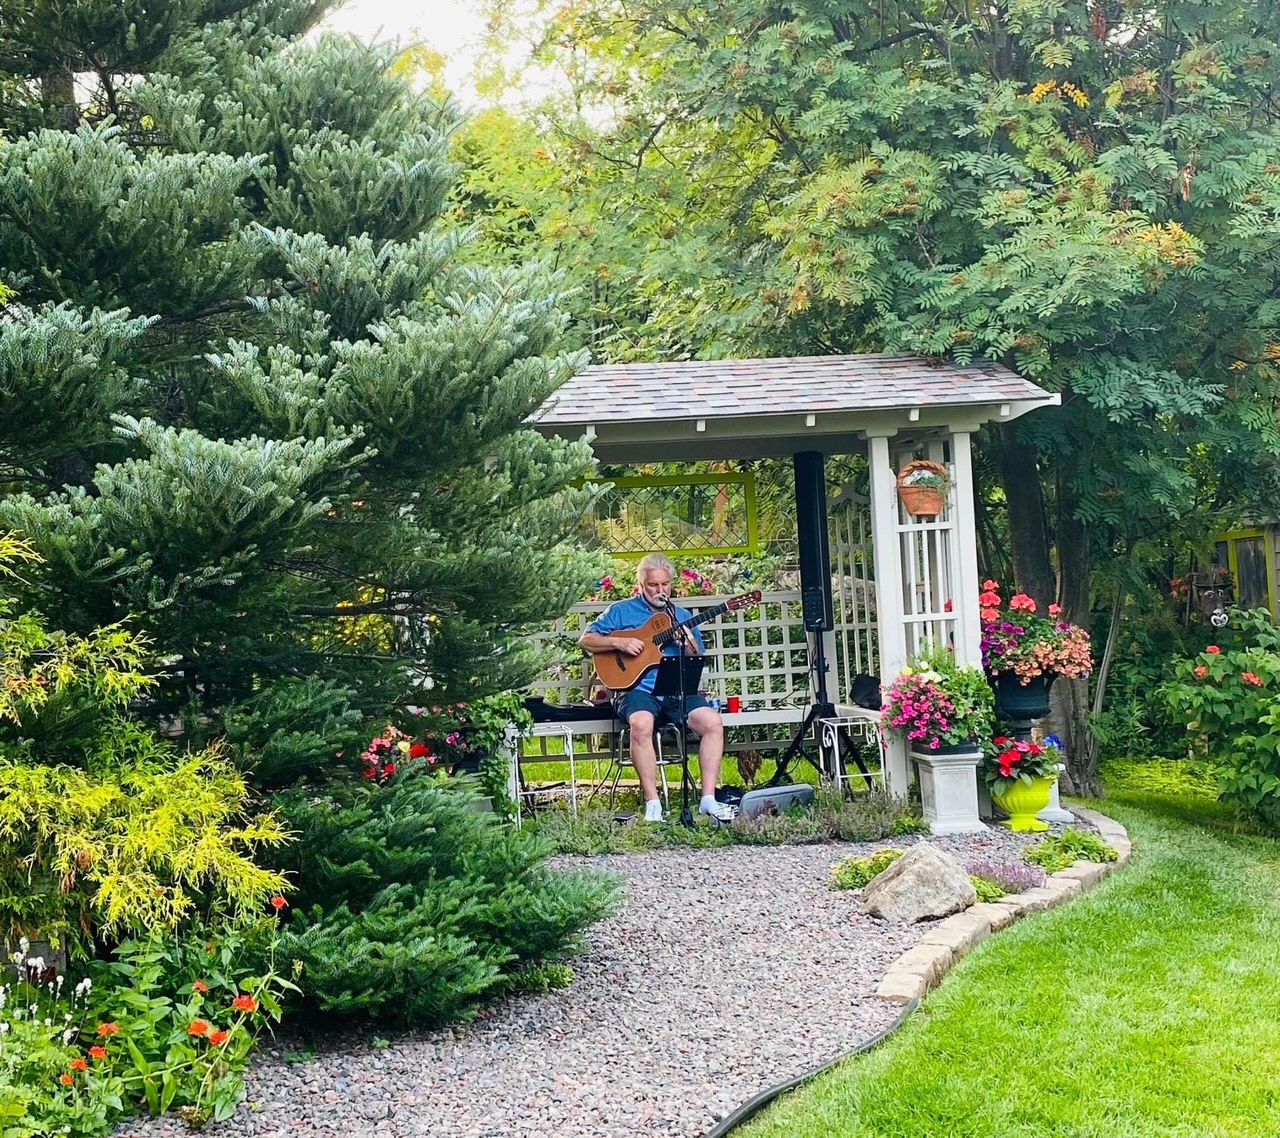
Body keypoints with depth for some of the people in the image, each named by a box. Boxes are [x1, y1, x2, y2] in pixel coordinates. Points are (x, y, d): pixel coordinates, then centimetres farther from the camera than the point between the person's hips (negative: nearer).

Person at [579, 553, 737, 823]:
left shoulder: (682, 616, 20)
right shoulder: (622, 611, 11)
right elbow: (585, 640, 6)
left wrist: (690, 647, -4)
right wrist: (619, 642, -10)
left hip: (677, 690, 3)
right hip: (637, 688, -3)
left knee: (713, 721, -23)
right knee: (641, 723, -37)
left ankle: (708, 799, -19)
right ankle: (652, 803, -30)